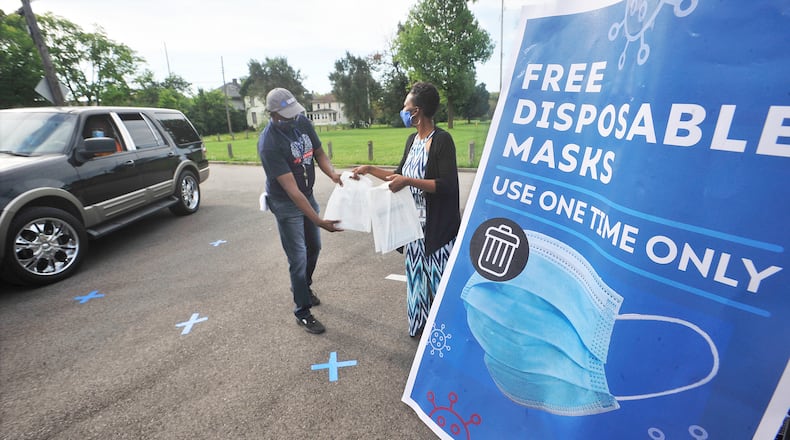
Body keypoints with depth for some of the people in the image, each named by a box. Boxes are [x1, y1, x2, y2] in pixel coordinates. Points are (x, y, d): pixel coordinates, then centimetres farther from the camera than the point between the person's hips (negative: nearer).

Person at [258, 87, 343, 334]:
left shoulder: (303, 122, -8)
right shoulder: (269, 144, -27)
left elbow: (319, 153, 3)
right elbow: (291, 189, -31)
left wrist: (333, 175, -19)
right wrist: (319, 221, -36)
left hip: (308, 195, 7)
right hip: (286, 204, -7)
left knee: (314, 247, 20)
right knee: (298, 258, -1)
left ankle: (303, 286, 47)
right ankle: (303, 313, 17)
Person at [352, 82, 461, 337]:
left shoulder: (442, 140, -15)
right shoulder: (412, 139, 9)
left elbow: (446, 185, -22)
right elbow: (400, 176, 18)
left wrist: (408, 181, -26)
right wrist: (370, 170, 13)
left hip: (438, 225, -8)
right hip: (416, 222, 8)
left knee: (440, 277, 1)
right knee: (418, 273, 17)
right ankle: (421, 324, 35)